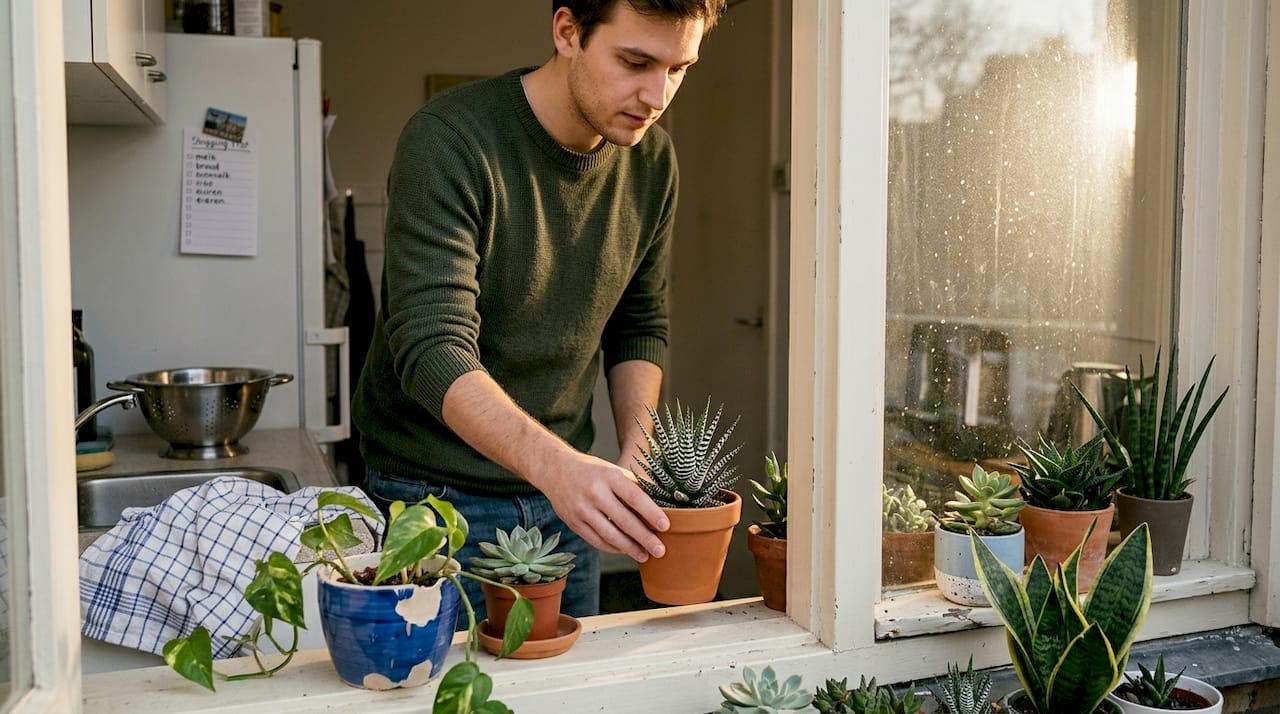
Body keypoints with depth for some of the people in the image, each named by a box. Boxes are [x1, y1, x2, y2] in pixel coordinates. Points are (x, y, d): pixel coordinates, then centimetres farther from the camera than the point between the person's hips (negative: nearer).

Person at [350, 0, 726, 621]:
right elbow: (432, 349, -30)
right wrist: (554, 464, -45)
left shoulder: (652, 158, -2)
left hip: (567, 498, 6)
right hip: (437, 499, -5)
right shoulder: (448, 140, -22)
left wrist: (637, 454, -9)